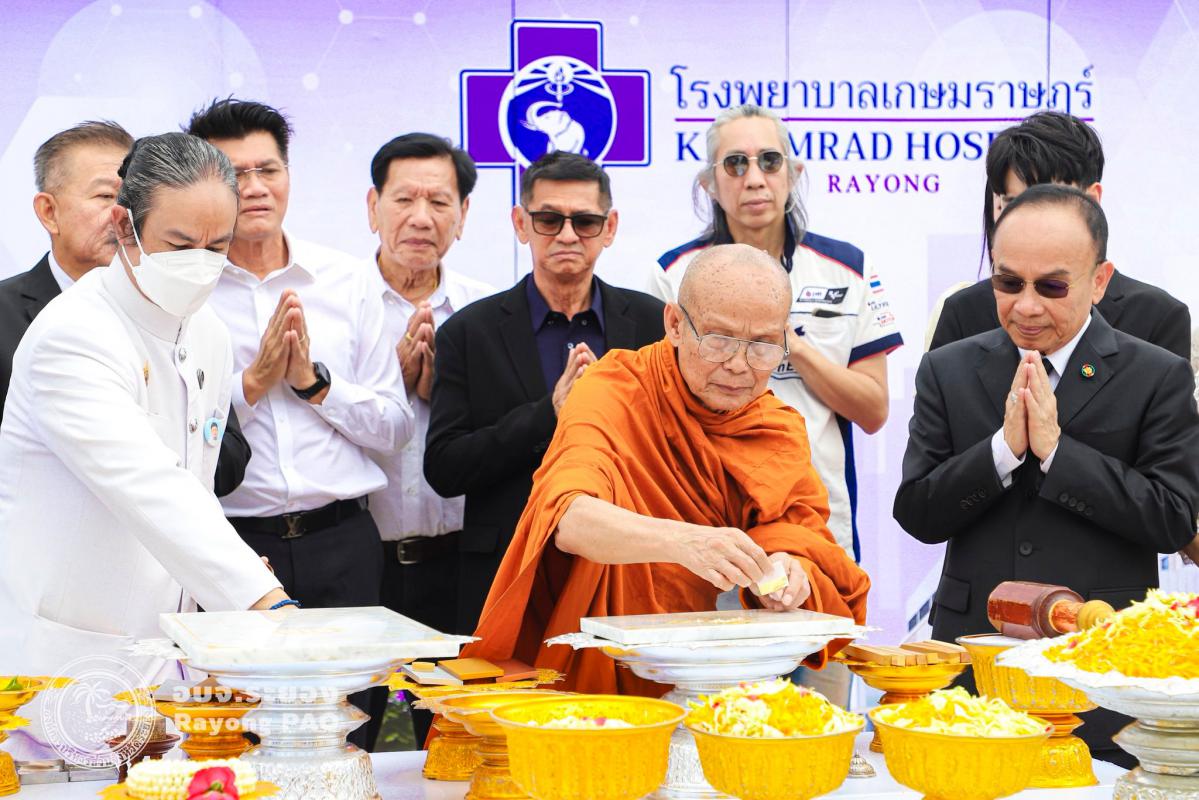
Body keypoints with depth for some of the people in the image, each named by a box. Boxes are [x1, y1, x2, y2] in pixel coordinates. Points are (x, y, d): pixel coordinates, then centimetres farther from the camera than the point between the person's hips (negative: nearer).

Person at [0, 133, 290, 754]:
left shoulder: (209, 336, 9)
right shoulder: (70, 335, -18)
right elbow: (151, 493, -29)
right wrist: (267, 603, -38)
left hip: (164, 653, 7)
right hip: (64, 655, -7)